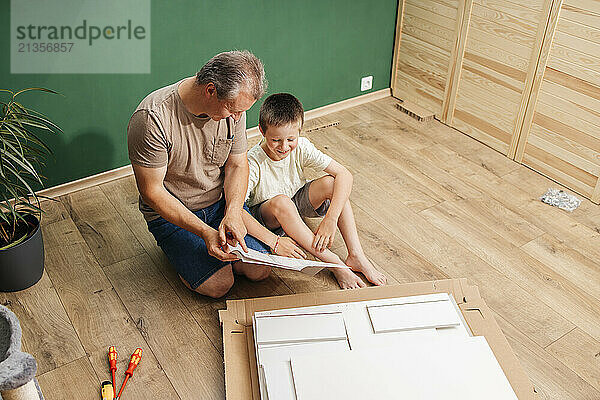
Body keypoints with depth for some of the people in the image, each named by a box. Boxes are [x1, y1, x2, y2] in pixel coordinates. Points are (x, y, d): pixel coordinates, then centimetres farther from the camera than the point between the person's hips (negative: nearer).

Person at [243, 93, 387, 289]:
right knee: (281, 201, -38)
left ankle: (356, 256, -23)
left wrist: (330, 219, -36)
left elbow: (344, 174, -24)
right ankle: (333, 262, -30)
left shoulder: (301, 147, -19)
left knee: (330, 183, -24)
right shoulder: (254, 163, -29)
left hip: (297, 206, 4)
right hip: (265, 215, -3)